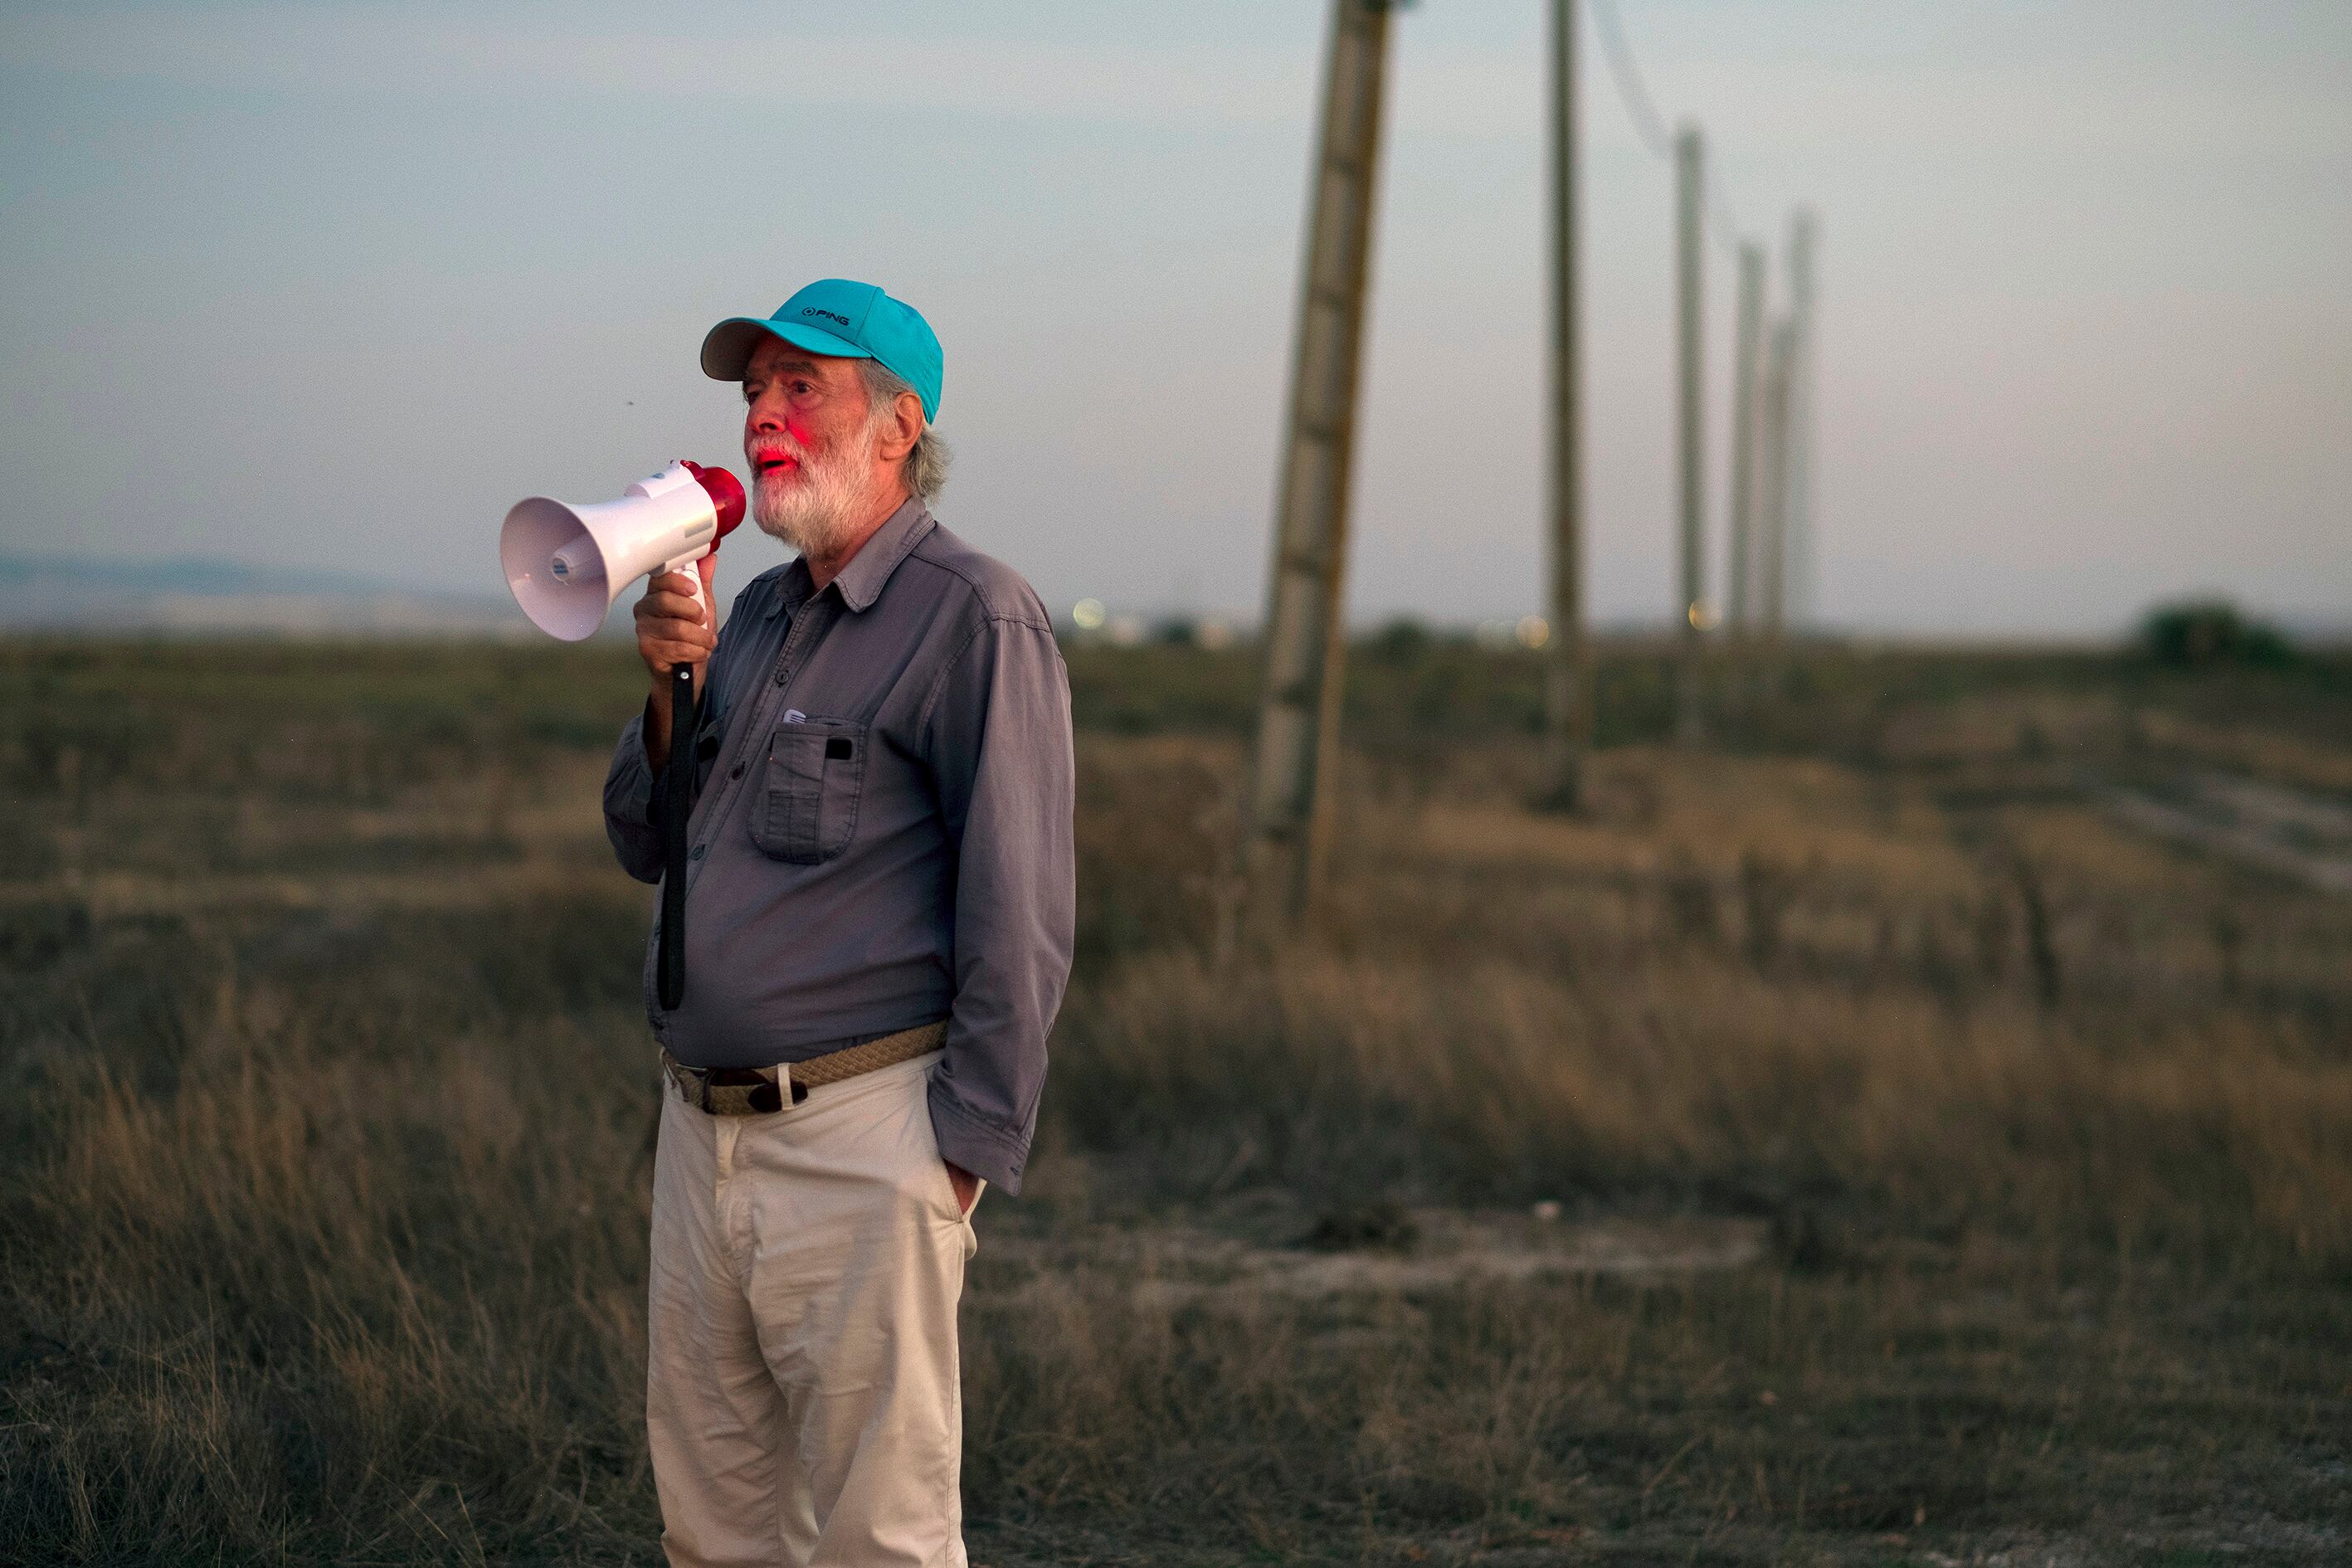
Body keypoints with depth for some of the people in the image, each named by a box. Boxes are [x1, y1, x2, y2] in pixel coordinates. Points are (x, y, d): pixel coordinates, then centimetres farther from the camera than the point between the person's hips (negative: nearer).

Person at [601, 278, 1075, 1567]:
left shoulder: (975, 618, -10)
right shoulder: (759, 613, 16)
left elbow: (1020, 909, -14)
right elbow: (643, 843, 19)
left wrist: (968, 1149, -16)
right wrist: (674, 689, 1)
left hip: (859, 1143, -8)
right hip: (702, 1127, 8)